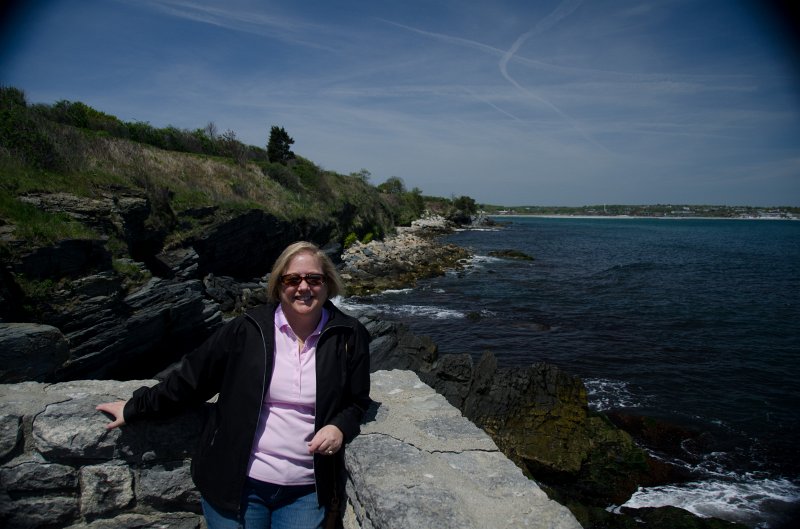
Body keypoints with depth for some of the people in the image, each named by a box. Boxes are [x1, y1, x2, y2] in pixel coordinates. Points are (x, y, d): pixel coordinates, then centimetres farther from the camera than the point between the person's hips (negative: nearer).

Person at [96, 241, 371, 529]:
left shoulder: (349, 336, -3)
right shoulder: (247, 330, -5)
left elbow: (357, 402, 8)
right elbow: (191, 377, 6)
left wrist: (340, 427, -12)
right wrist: (136, 407, 12)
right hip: (237, 484, 0)